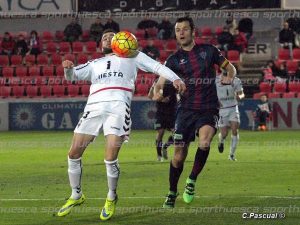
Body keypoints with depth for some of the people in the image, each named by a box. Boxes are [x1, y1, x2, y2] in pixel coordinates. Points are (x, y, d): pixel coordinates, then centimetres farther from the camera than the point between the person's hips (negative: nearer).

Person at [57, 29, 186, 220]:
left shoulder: (132, 56, 22)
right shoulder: (94, 64, 31)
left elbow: (156, 66, 12)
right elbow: (73, 75, 19)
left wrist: (175, 78, -4)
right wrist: (68, 68, -5)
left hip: (118, 106, -4)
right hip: (94, 106, 4)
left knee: (110, 158, -16)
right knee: (74, 153, -3)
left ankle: (111, 198, 7)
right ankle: (76, 196, 16)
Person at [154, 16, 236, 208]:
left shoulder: (208, 50, 5)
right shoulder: (174, 59, 4)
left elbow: (230, 68, 14)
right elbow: (160, 83, -2)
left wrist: (229, 77, -9)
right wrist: (157, 93, -25)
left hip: (209, 109, -1)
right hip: (186, 110, 2)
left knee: (204, 143, -30)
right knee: (179, 156, 0)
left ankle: (192, 180, -8)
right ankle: (172, 193, 23)